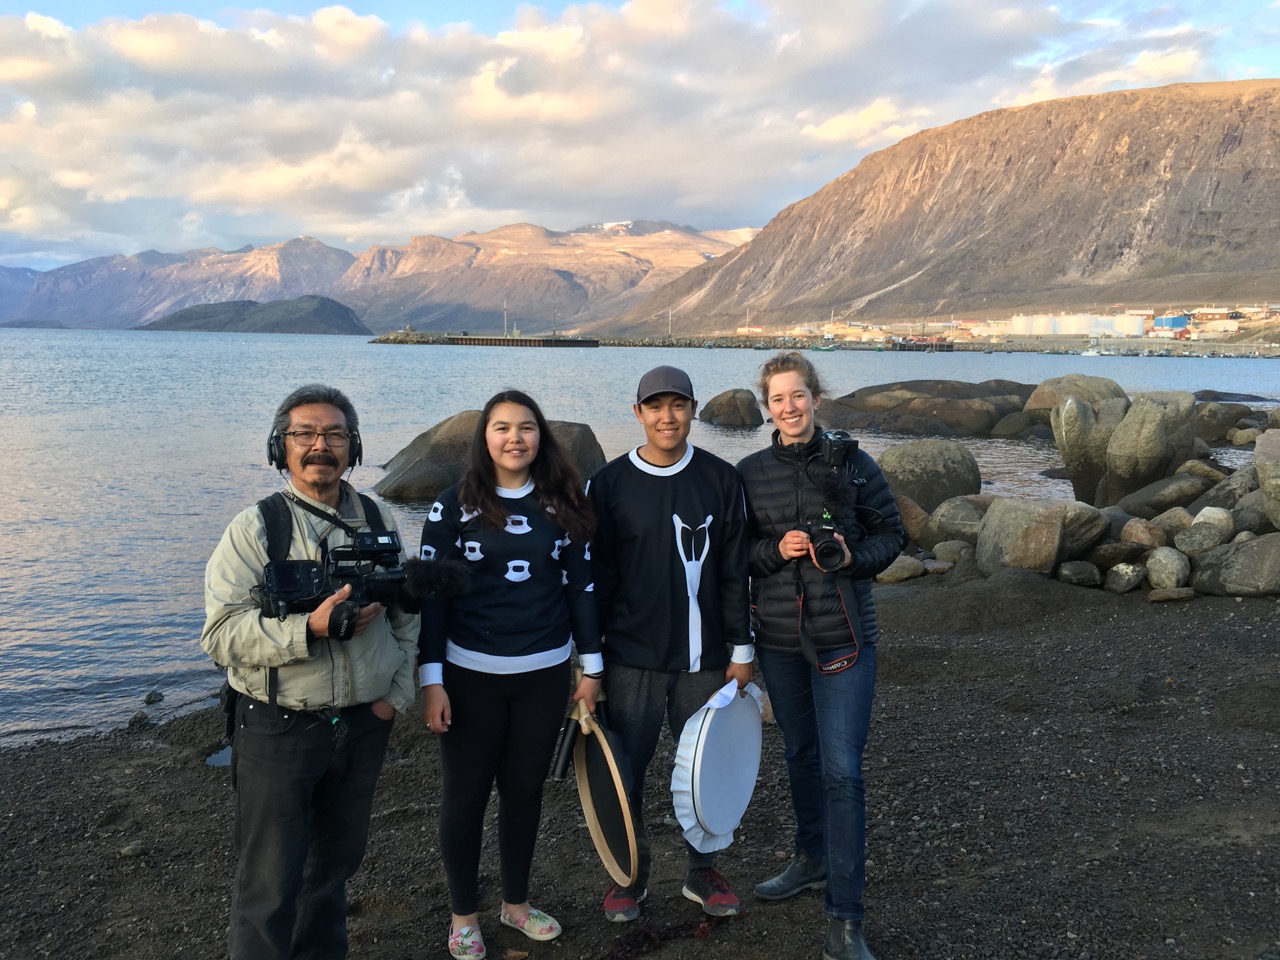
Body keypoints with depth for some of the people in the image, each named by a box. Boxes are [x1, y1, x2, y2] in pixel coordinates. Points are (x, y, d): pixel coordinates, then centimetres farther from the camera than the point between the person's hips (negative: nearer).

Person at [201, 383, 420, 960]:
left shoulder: (378, 522, 4)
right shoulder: (255, 529, -9)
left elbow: (407, 613, 12)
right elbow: (221, 634, -16)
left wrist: (398, 692, 3)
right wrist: (309, 629, -28)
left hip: (364, 725, 5)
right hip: (278, 731, -4)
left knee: (337, 860, 21)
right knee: (270, 885, 2)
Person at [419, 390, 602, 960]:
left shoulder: (561, 505, 2)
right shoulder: (454, 506, -5)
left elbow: (580, 587, 6)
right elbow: (431, 595, -5)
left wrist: (592, 666, 5)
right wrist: (431, 680, -9)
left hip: (545, 673, 2)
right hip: (471, 674, -2)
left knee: (525, 789, 14)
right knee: (466, 794, 8)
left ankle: (516, 902, 33)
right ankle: (463, 914, 26)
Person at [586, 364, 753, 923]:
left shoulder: (720, 480, 1)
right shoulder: (608, 484, -2)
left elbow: (734, 573, 4)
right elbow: (596, 577, 1)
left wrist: (741, 650, 3)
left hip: (703, 658, 1)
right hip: (630, 659, -1)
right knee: (625, 770, 5)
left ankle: (702, 872, 30)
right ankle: (630, 876, 26)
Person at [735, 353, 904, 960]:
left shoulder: (851, 463, -5)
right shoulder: (750, 473, 1)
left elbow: (891, 534, 2)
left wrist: (854, 556, -17)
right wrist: (776, 550, -14)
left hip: (843, 637, -3)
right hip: (778, 639, 3)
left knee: (841, 770, -7)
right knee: (799, 754, 20)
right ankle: (813, 859, 43)